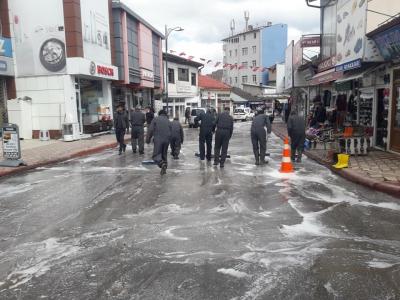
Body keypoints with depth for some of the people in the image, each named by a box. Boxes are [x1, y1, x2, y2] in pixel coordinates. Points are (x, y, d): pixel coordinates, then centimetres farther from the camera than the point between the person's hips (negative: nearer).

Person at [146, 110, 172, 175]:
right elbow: (170, 132, 17)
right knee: (164, 155, 16)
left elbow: (150, 130, -3)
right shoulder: (168, 121, 17)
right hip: (167, 140, 4)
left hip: (158, 139, -4)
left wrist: (148, 139, 1)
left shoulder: (155, 119, 5)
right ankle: (164, 169, 15)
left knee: (156, 155, -1)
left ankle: (162, 164, -27)